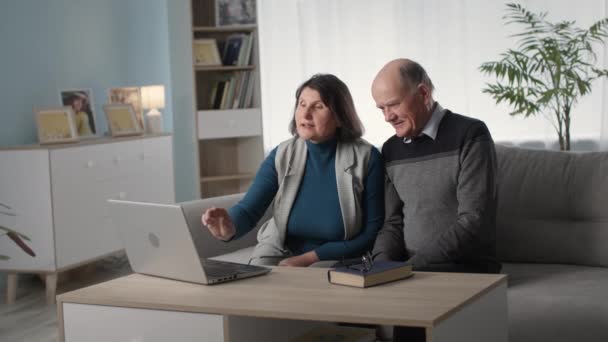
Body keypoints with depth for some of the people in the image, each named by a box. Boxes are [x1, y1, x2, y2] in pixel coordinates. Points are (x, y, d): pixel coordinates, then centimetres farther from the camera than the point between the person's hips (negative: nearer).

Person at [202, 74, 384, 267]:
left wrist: (308, 259, -15)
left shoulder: (366, 158, -11)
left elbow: (372, 233, -8)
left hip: (336, 260, -3)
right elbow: (248, 210, -12)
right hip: (279, 254, 3)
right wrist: (229, 228, -37)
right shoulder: (281, 156, -4)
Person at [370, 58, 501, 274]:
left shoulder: (470, 136, -8)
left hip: (467, 270, -5)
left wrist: (412, 266, -19)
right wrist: (382, 263, -8)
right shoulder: (391, 149, 12)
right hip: (408, 267, 6)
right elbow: (393, 221, 13)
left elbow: (474, 222, -15)